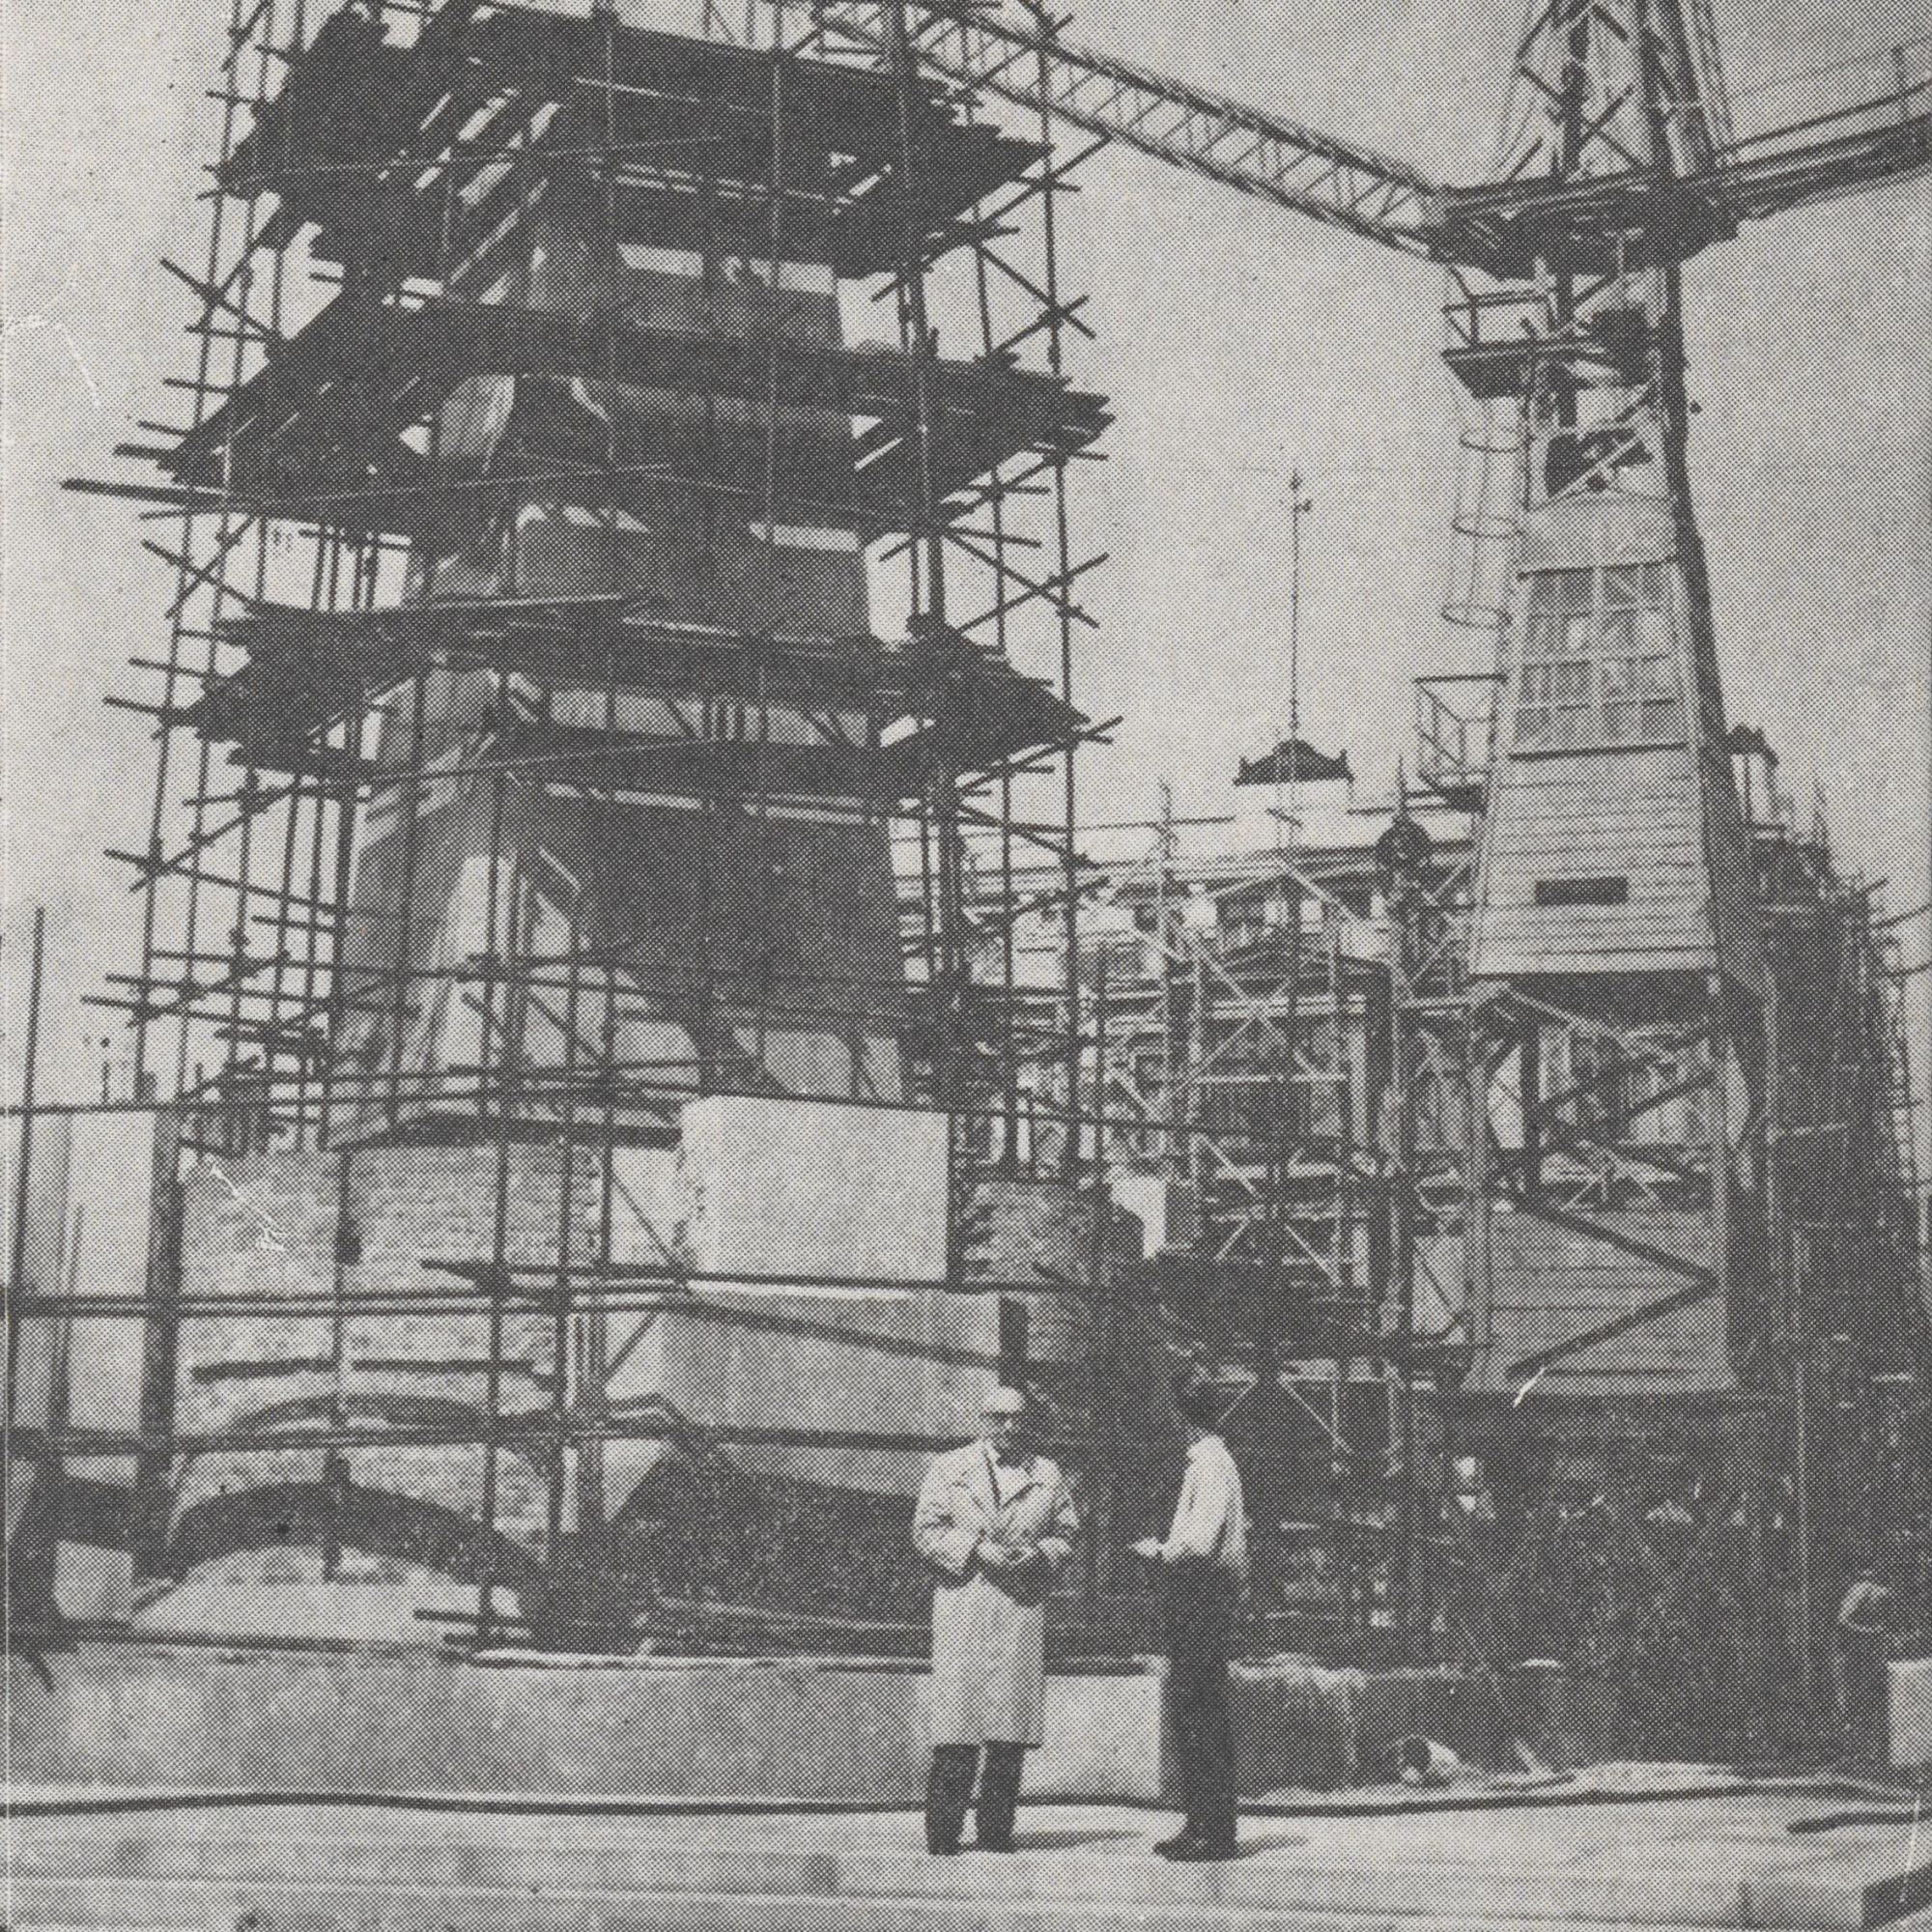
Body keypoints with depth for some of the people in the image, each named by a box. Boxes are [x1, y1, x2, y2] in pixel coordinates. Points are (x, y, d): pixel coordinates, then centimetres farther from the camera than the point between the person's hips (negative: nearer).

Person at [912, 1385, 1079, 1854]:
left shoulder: (1048, 1475, 14)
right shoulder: (949, 1469, 8)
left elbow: (1066, 1533, 15)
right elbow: (927, 1529, 2)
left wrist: (1039, 1555, -5)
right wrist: (977, 1551, -10)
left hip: (1023, 1608, 3)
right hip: (963, 1602, -2)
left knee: (1011, 1720, 1)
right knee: (959, 1711, -7)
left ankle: (996, 1829, 8)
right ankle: (943, 1829, -3)